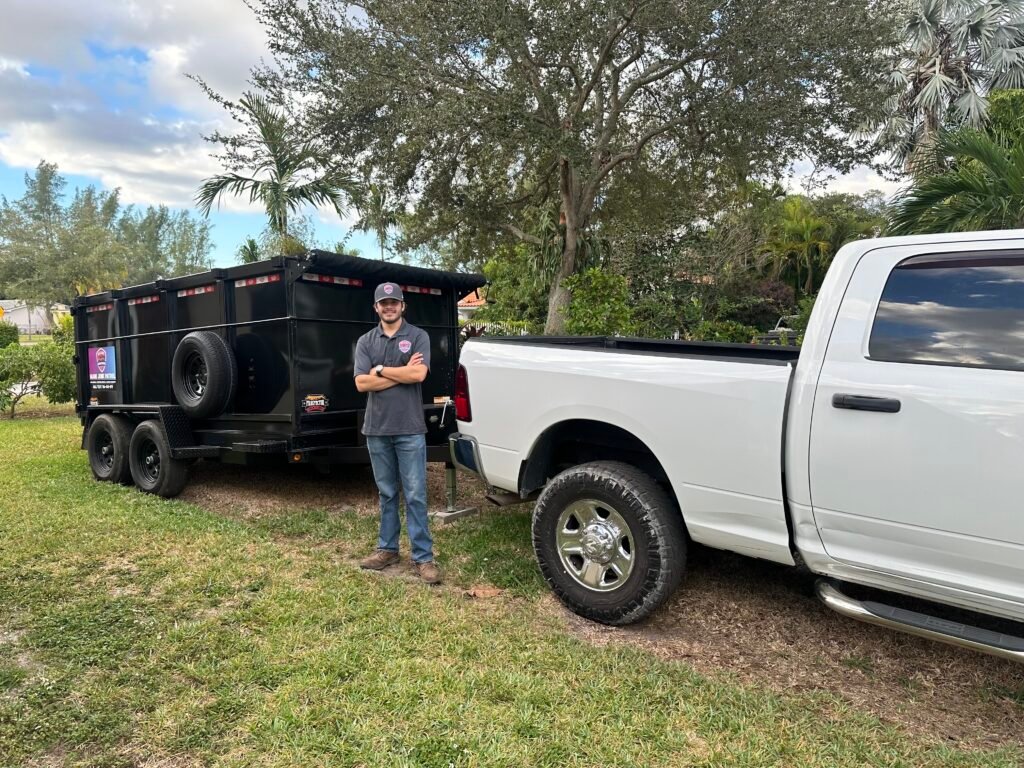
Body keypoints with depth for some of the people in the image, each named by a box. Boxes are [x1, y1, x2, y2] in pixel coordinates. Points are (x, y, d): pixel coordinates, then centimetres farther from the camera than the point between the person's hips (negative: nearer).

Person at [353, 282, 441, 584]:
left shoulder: (418, 336, 1)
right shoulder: (365, 341, 8)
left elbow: (419, 374, -15)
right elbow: (361, 383, -3)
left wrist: (380, 369, -7)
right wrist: (401, 373, -9)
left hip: (410, 429, -3)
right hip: (377, 429, 3)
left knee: (415, 495, -1)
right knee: (386, 493, 14)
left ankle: (423, 556, 5)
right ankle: (387, 548, 25)